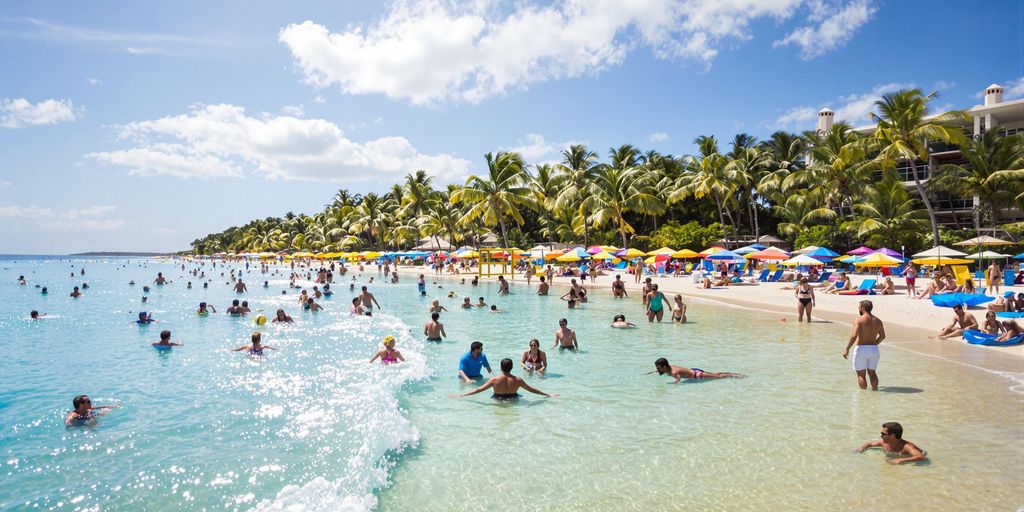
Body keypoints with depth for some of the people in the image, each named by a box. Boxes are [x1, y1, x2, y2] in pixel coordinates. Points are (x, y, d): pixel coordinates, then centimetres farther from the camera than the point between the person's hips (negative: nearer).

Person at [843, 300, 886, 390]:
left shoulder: (859, 320, -12)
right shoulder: (878, 321, 6)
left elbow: (854, 336, -21)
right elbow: (882, 336, 12)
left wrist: (847, 349, -15)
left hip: (861, 349, -6)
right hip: (874, 349, 6)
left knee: (861, 374, 4)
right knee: (872, 372, 21)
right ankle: (875, 390, 24)